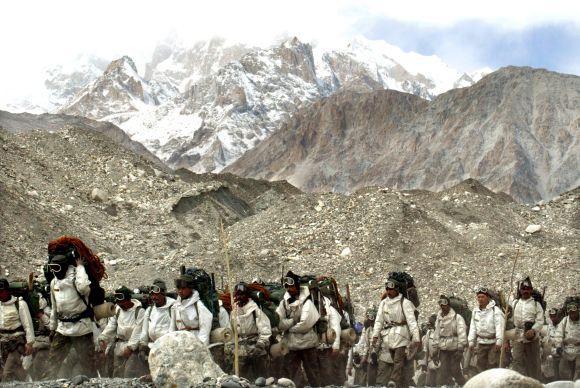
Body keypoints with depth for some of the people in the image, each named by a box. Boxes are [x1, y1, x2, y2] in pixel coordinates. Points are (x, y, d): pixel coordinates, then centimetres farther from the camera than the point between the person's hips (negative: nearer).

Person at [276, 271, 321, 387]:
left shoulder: (306, 302, -10)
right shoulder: (284, 303, 4)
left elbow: (305, 324, -19)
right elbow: (278, 323, -5)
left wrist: (288, 327, -8)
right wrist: (293, 320, -14)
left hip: (306, 343, -5)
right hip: (290, 344, 5)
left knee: (313, 374, 4)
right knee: (290, 375, 10)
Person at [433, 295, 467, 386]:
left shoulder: (457, 317, -7)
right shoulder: (439, 319, 11)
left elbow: (462, 333, -12)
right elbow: (436, 333, 17)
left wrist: (460, 348, -16)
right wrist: (436, 347, 13)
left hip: (454, 348, -5)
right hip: (443, 349, 5)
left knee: (455, 370, -3)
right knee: (444, 371, 3)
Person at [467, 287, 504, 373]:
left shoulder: (495, 310, -7)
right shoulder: (475, 311, 12)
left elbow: (499, 326, -14)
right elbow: (473, 327, 15)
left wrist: (499, 341, -22)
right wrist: (471, 342, 9)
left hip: (493, 342, -6)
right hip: (481, 342, 6)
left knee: (492, 364, -7)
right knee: (481, 365, 9)